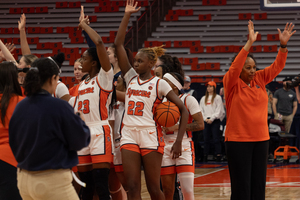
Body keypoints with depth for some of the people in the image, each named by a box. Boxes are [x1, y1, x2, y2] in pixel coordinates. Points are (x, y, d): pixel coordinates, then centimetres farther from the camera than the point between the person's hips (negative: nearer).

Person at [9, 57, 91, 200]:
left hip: (24, 179, 7)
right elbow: (80, 141, -8)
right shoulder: (59, 107, -16)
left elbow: (13, 142, 12)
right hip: (52, 181, -7)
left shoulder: (20, 107, 2)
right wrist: (81, 123, 10)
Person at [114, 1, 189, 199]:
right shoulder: (130, 77, 11)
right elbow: (118, 44, 6)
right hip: (129, 136, 4)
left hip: (151, 136, -4)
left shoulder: (159, 84, -1)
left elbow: (184, 110, -4)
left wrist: (179, 141, -11)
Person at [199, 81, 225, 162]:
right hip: (206, 121, 4)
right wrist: (205, 118, -2)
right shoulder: (203, 99, 18)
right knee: (206, 139, 3)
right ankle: (205, 156, 5)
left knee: (216, 138, -9)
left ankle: (218, 155, -10)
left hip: (215, 121, -4)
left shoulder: (218, 98, 3)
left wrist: (212, 119, -11)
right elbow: (201, 110, 14)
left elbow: (219, 110, -4)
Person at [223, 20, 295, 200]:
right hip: (238, 140, -5)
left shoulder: (260, 79, 8)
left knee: (259, 185, 8)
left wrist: (283, 45, -13)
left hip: (261, 138, 5)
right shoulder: (232, 83, -5)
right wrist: (249, 43, -30)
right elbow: (235, 67, -22)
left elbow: (277, 67, 3)